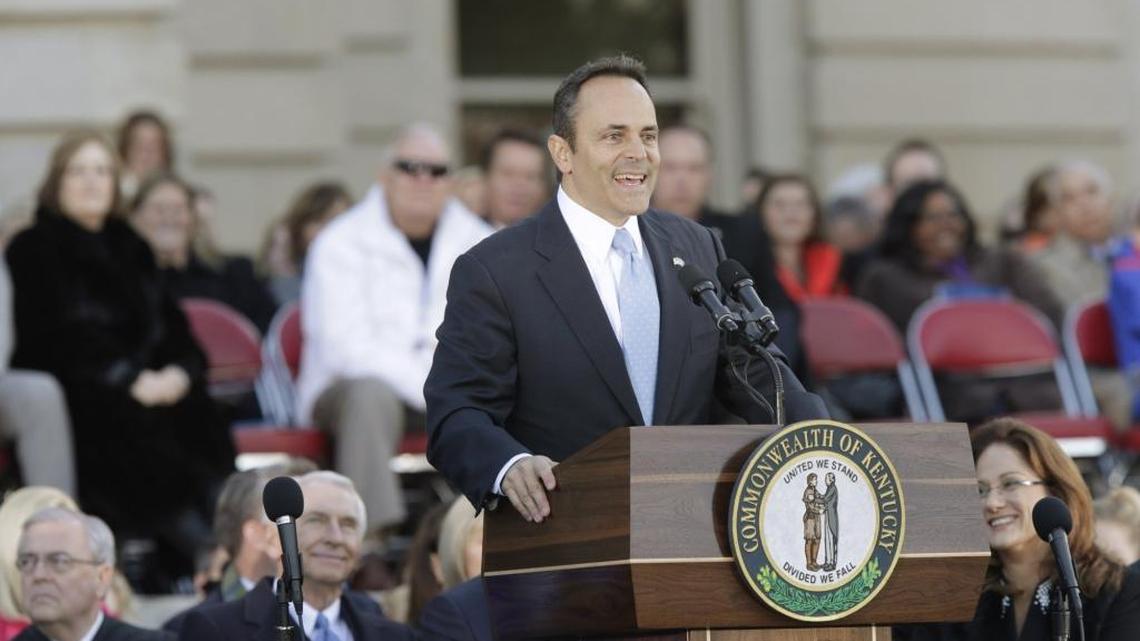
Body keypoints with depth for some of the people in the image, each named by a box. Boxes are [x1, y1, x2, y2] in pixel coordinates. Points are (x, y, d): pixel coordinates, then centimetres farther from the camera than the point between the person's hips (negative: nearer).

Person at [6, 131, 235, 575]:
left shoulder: (130, 249, 23)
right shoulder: (35, 250, 4)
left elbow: (171, 323, 16)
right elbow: (62, 337, -9)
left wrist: (180, 371, -8)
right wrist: (131, 380, -20)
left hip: (151, 386, 5)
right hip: (73, 400, -5)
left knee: (199, 422, -26)